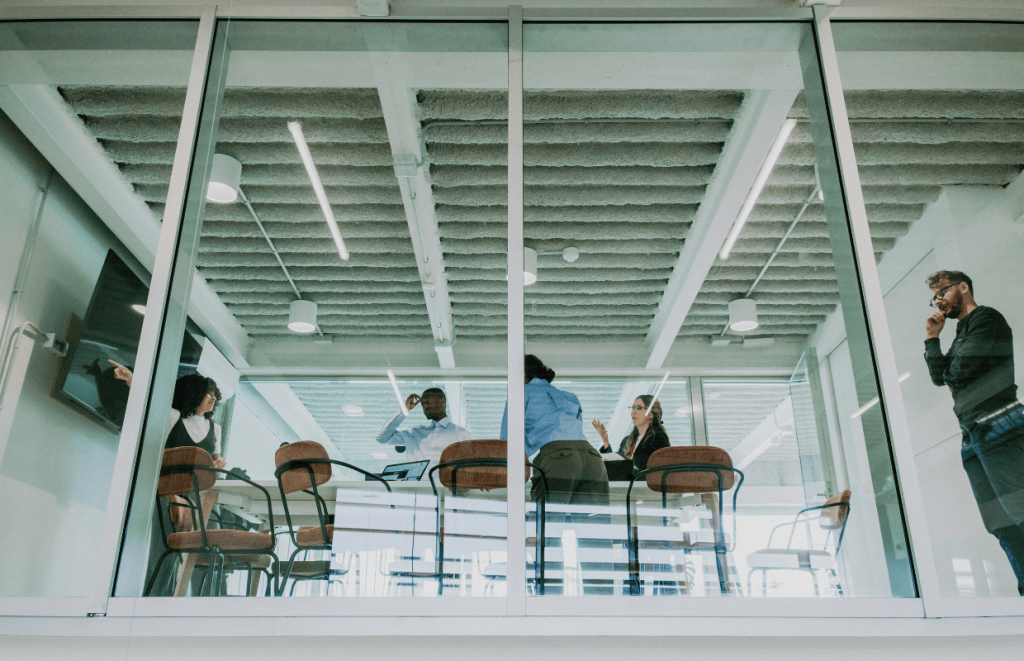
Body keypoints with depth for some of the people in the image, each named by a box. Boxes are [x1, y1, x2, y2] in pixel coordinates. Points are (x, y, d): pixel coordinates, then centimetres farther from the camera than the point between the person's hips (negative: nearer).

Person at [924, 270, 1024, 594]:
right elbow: (939, 377, 18)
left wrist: (950, 376, 11)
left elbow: (957, 371, -11)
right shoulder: (961, 333, 25)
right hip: (974, 437, 9)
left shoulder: (985, 318, 0)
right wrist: (932, 338, 14)